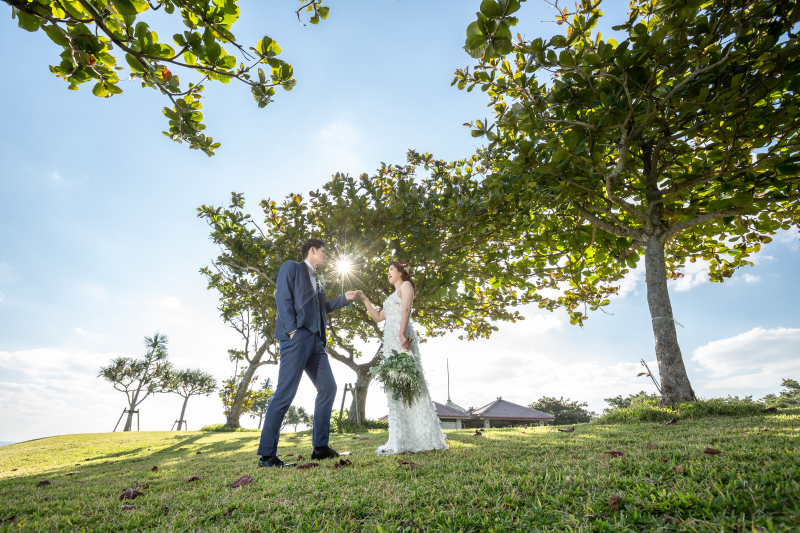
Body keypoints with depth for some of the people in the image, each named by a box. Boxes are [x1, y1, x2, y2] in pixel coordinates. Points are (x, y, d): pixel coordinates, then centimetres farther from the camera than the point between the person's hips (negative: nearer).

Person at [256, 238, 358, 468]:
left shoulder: (317, 281, 28)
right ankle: (266, 455, -1)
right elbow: (283, 298, -6)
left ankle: (320, 446, 12)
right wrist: (291, 329, -16)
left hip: (316, 340, 9)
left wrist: (344, 298, 24)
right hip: (297, 336, -8)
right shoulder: (292, 267, 6)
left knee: (328, 387, 4)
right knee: (285, 393, -10)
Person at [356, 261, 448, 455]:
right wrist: (365, 300, 22)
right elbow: (378, 317, 28)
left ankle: (402, 441, -11)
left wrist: (402, 334, -25)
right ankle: (400, 440, 6)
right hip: (390, 340, 9)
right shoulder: (393, 295, 30)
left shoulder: (406, 285, 5)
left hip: (401, 337, -9)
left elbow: (406, 310, -12)